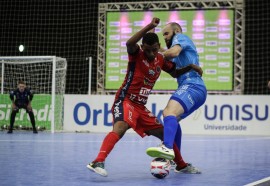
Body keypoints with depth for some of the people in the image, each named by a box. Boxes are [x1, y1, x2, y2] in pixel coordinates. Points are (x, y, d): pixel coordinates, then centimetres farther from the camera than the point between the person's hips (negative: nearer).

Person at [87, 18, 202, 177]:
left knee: (165, 134, 12)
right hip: (125, 101, -7)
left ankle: (182, 165, 30)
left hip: (141, 107, 7)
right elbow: (129, 43, -34)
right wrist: (150, 27, -39)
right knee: (120, 127, -35)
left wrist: (191, 67, 5)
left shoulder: (161, 60, 7)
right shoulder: (137, 55, -10)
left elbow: (175, 73, 22)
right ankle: (98, 162, -46)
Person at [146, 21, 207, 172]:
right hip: (197, 90, 11)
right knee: (173, 119, 25)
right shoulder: (180, 42, 34)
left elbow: (173, 52, -17)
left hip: (192, 86, -11)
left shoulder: (180, 37, 5)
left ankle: (167, 148, -54)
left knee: (169, 112, -31)